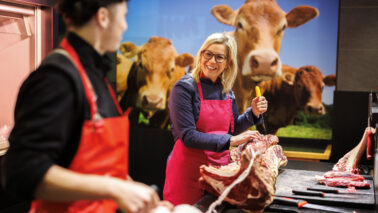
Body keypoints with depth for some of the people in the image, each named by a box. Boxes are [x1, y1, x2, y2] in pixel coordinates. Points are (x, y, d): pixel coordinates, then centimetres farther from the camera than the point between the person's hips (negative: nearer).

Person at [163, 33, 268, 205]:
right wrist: (230, 141, -24)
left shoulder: (226, 90, 7)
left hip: (220, 166, 6)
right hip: (190, 169, -5)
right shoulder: (185, 87, -12)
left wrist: (253, 113, -1)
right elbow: (187, 136, -19)